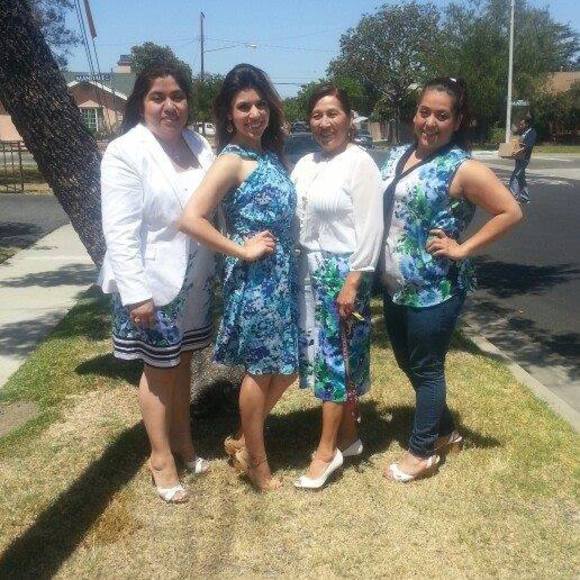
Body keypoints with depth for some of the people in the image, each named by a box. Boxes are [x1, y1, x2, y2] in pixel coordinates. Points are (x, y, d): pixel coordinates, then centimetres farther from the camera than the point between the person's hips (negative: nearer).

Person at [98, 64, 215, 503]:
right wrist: (136, 293, -22)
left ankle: (183, 440, 37)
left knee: (183, 361, 19)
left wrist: (221, 268, 6)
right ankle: (161, 457, 26)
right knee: (159, 369, 8)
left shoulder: (199, 146, 5)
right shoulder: (126, 152, -14)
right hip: (152, 283, -6)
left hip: (194, 280, 6)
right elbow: (120, 231, -18)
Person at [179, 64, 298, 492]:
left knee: (287, 365, 15)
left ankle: (245, 441, 33)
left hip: (284, 276, 8)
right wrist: (243, 251, -18)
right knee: (261, 369, 6)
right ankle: (257, 463, 25)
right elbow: (191, 218, -24)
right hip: (254, 279, -8)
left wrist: (286, 265, 6)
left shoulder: (271, 153, 10)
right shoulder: (232, 160, -14)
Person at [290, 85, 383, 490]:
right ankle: (349, 435, 27)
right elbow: (293, 218, 11)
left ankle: (327, 451, 10)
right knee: (324, 354, 12)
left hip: (342, 272, -7)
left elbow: (370, 229, -14)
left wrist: (352, 282, -18)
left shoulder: (360, 163, -10)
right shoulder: (306, 164, 11)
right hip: (309, 271, 7)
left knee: (335, 357, 0)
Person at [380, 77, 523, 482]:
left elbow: (511, 212, -13)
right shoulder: (397, 157, 7)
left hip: (435, 291, -7)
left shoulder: (462, 168, -13)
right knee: (408, 364, 18)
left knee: (426, 369, 6)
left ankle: (422, 451, 24)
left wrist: (463, 249, -15)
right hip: (395, 287, 8)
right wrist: (380, 275, 7)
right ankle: (445, 432, 39)